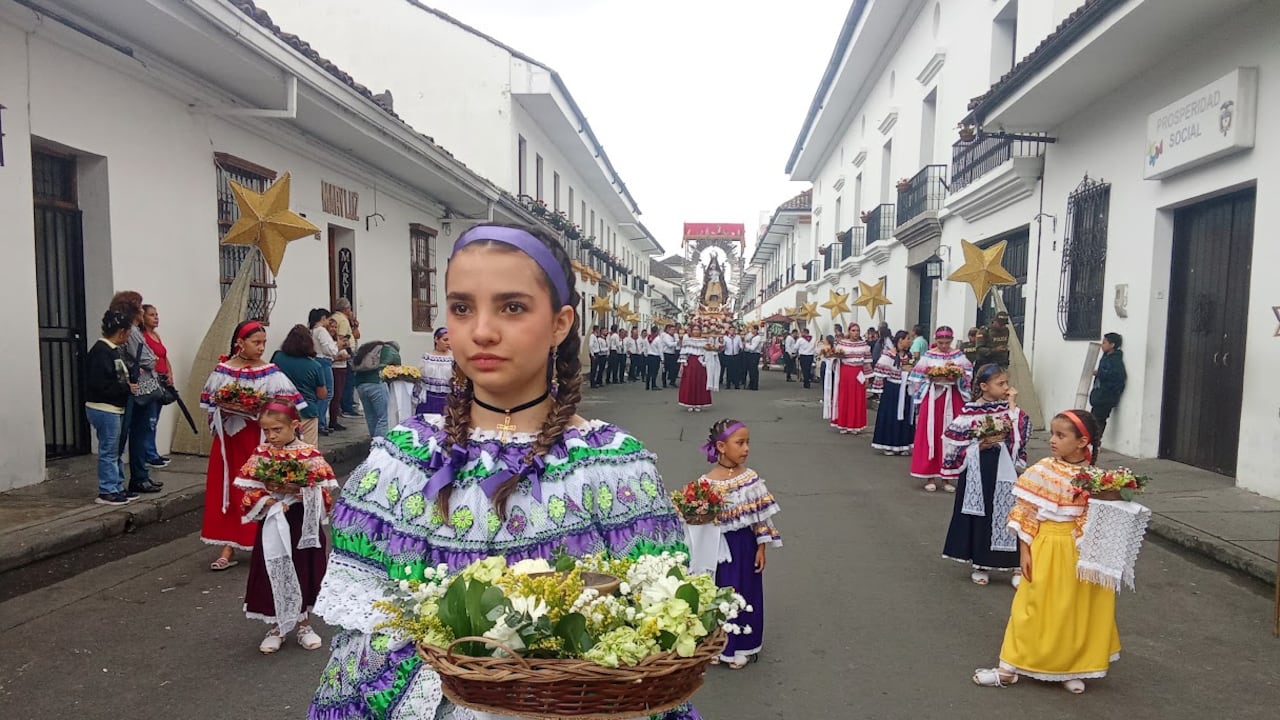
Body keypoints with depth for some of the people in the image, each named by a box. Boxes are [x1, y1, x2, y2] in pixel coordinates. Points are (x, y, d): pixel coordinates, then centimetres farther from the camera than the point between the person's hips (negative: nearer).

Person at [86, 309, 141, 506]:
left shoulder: (114, 350, 12)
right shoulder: (101, 352, -18)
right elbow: (100, 384, -24)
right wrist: (127, 388, -17)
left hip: (115, 408, 10)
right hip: (104, 409, -10)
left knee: (117, 451, 16)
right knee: (109, 451, -3)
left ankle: (118, 488, 24)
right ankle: (107, 492, 6)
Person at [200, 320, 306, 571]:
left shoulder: (271, 373, -5)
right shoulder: (222, 371, 1)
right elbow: (211, 405, 7)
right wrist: (225, 409, -12)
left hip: (259, 439, -2)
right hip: (229, 438, 2)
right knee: (227, 490, 6)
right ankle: (229, 548, 15)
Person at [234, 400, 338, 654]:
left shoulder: (310, 454, -7)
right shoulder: (261, 454, -1)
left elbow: (323, 491, -8)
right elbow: (249, 489, 0)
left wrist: (298, 489, -23)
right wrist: (268, 501, -16)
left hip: (303, 524, -1)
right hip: (273, 525, 1)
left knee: (304, 573, 10)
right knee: (273, 574, 8)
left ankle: (304, 624, 29)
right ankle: (276, 628, 27)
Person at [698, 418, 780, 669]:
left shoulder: (751, 477, -6)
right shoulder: (708, 482, -14)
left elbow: (760, 516, 0)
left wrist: (761, 548, 1)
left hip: (746, 545, 3)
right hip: (720, 547, -2)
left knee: (746, 594, 13)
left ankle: (741, 645, 32)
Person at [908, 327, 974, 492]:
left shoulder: (959, 356, 5)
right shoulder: (928, 356, 1)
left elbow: (969, 376, 1)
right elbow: (917, 377, 3)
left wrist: (958, 371, -15)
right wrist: (930, 376, -11)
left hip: (952, 399, 1)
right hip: (932, 397, -1)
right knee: (930, 435, -1)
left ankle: (946, 476, 12)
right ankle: (930, 476, 8)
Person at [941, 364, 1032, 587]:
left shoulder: (1009, 408, 1)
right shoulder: (969, 411, -4)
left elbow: (1022, 434, -13)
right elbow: (953, 439, -4)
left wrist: (1012, 405, -11)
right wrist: (980, 445, -15)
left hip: (1005, 471, 1)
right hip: (978, 471, -1)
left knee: (1007, 514, 1)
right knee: (980, 515, 7)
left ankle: (1018, 566, 15)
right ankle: (981, 564, 23)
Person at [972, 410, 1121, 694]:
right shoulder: (1042, 470, -7)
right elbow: (1024, 512, -5)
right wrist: (1024, 550, -6)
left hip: (1076, 552, 0)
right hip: (1044, 548, 0)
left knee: (1073, 611, 12)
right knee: (1035, 608, 9)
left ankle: (1069, 668, 30)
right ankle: (1010, 667, 18)